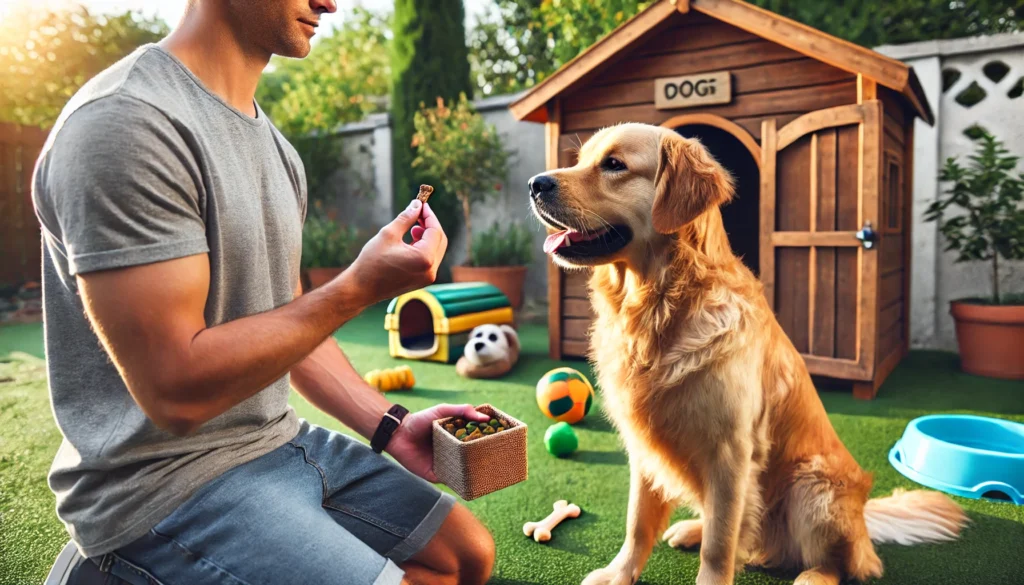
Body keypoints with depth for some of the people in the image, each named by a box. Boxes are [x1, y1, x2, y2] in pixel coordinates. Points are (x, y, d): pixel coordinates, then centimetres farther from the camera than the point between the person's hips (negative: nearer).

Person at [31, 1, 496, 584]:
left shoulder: (275, 147, 9)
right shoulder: (126, 124, -20)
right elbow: (176, 390, -24)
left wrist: (391, 426, 3)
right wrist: (360, 288, -22)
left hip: (283, 441, 8)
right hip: (166, 484, -8)